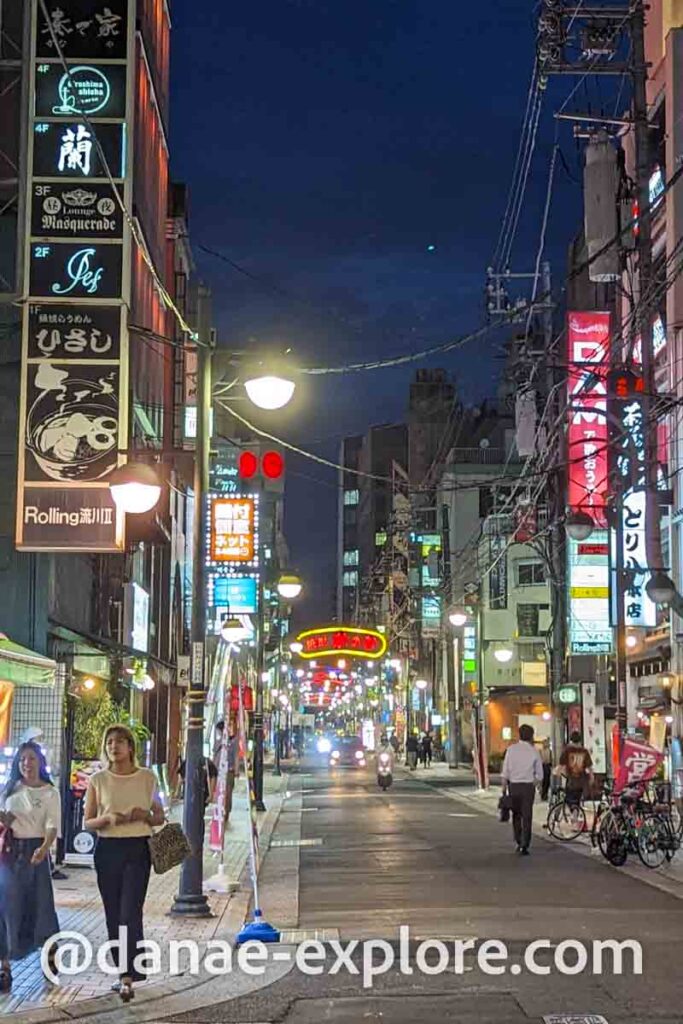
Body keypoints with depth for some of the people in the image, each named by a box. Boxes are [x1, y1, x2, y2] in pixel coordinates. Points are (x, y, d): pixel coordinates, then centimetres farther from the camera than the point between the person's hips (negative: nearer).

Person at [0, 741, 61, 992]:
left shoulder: (50, 792, -1)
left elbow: (53, 826, -12)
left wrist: (44, 848, -31)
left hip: (35, 851, -2)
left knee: (40, 904, 3)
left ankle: (50, 955, 25)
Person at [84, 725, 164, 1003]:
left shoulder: (147, 777, 3)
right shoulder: (98, 780, 4)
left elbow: (159, 817, 11)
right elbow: (87, 823, 6)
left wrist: (144, 815, -11)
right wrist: (108, 818, -14)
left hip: (137, 849, -2)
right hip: (107, 850, 2)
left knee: (130, 913, -11)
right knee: (114, 915, 7)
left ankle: (128, 978, -13)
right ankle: (123, 970, 19)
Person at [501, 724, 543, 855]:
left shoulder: (511, 749, 0)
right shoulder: (534, 751, -1)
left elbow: (505, 771, -1)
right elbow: (539, 774, 3)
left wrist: (504, 788, 5)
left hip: (513, 785, 1)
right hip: (528, 785, -1)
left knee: (516, 815, 16)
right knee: (527, 816, 2)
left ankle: (519, 843, 21)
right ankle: (524, 845, -4)